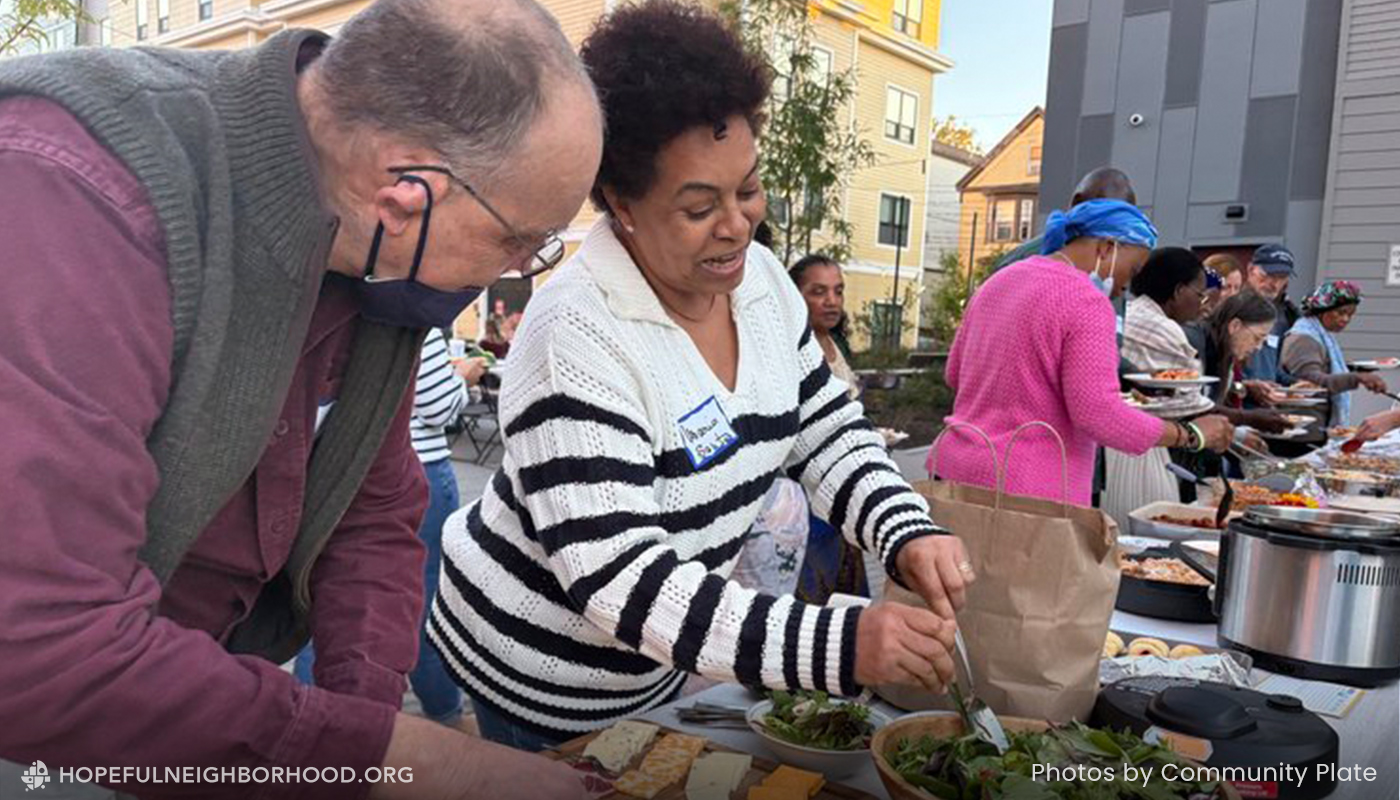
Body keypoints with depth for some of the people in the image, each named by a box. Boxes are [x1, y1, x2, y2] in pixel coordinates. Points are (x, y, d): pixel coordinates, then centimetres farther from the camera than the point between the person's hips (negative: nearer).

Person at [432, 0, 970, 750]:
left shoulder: (762, 279, -8)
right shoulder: (577, 337, -31)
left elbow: (829, 433, 0)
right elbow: (617, 581, -34)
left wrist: (908, 534, -18)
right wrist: (839, 646, -40)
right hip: (540, 682, -6)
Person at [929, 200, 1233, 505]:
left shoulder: (999, 281, 12)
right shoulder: (1087, 302, -12)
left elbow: (955, 374, 20)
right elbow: (1099, 414, -18)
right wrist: (1192, 435, -6)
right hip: (1027, 489, -8)